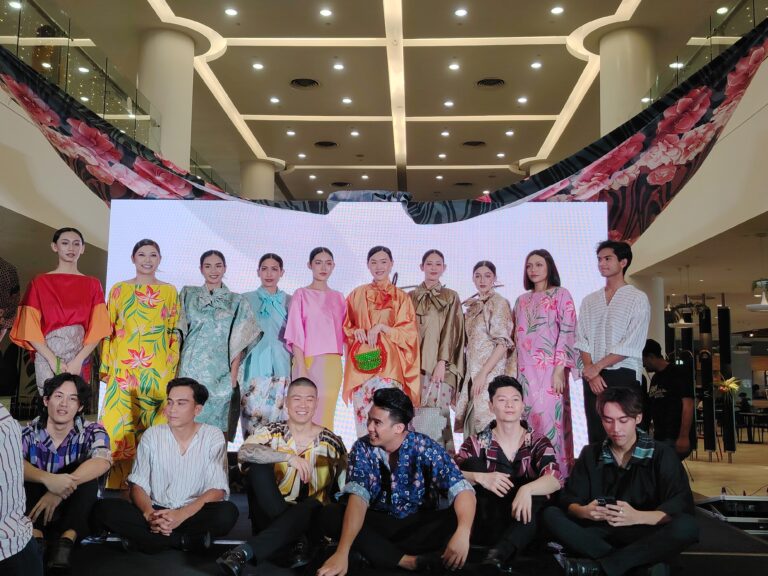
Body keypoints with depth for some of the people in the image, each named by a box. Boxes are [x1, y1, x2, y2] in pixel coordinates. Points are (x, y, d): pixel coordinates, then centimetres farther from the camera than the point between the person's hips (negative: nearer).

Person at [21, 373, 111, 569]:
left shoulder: (91, 432, -9)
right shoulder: (28, 433, -7)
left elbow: (102, 461, -31)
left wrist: (61, 489, -44)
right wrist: (47, 479, -49)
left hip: (74, 512, 0)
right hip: (33, 511, 1)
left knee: (86, 474, -26)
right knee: (26, 472, -24)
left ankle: (66, 541, -34)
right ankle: (35, 538, -36)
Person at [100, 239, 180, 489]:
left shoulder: (169, 292, 8)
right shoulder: (119, 289, 8)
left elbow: (174, 333, 7)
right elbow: (108, 330, 7)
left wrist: (173, 367, 1)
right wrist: (105, 366, 2)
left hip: (158, 369, 0)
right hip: (124, 367, 0)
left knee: (154, 423, 1)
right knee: (121, 421, -1)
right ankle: (119, 482, 8)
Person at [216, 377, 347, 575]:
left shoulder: (331, 442, 0)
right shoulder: (272, 432, -1)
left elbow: (345, 490, 3)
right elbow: (243, 452, -23)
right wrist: (288, 457, -33)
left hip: (311, 517, -1)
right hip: (270, 514, 1)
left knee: (311, 506, -35)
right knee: (258, 464, -22)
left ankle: (245, 551, -40)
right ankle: (298, 543, -24)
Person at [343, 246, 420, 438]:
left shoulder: (401, 297, 10)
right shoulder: (357, 294, 15)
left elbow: (408, 332, 3)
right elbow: (345, 326, 16)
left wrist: (381, 327, -11)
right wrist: (356, 331, -6)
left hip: (388, 364, -2)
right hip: (361, 363, 2)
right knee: (362, 413, -3)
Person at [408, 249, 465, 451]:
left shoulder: (451, 297, 9)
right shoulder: (411, 297, 16)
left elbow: (450, 332, -1)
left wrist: (442, 362, -12)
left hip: (439, 365, -3)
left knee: (434, 415, -12)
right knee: (413, 415, -2)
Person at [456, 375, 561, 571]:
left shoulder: (538, 442, 5)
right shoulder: (477, 443, 5)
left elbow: (554, 480, -15)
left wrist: (526, 489, -36)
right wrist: (480, 477, -30)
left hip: (522, 525, 0)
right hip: (485, 525, 1)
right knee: (473, 463, -16)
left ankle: (498, 554, -48)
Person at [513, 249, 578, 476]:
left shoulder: (561, 295, 2)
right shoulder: (521, 301, 18)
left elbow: (567, 332, -6)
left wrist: (559, 369, -14)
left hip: (550, 369, -5)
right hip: (526, 370, 5)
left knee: (548, 419, -9)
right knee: (527, 419, 2)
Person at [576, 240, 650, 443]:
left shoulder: (638, 299, 0)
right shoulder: (589, 301, 14)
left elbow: (632, 345, -9)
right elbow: (582, 341, 7)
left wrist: (597, 367, -10)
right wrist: (592, 373, -7)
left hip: (624, 375, -4)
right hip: (592, 376, 4)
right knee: (596, 436, 3)